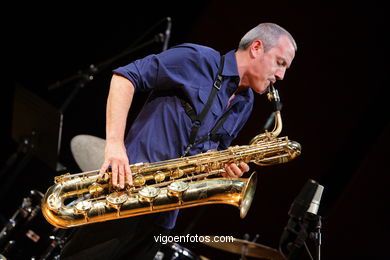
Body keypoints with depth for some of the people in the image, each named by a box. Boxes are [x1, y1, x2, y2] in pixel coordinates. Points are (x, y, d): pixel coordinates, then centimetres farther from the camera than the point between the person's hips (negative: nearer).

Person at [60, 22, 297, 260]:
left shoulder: (244, 106, 16)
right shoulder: (198, 59, -7)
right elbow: (126, 76, -10)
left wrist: (224, 165, 1)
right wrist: (114, 142, -21)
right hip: (127, 191, -7)